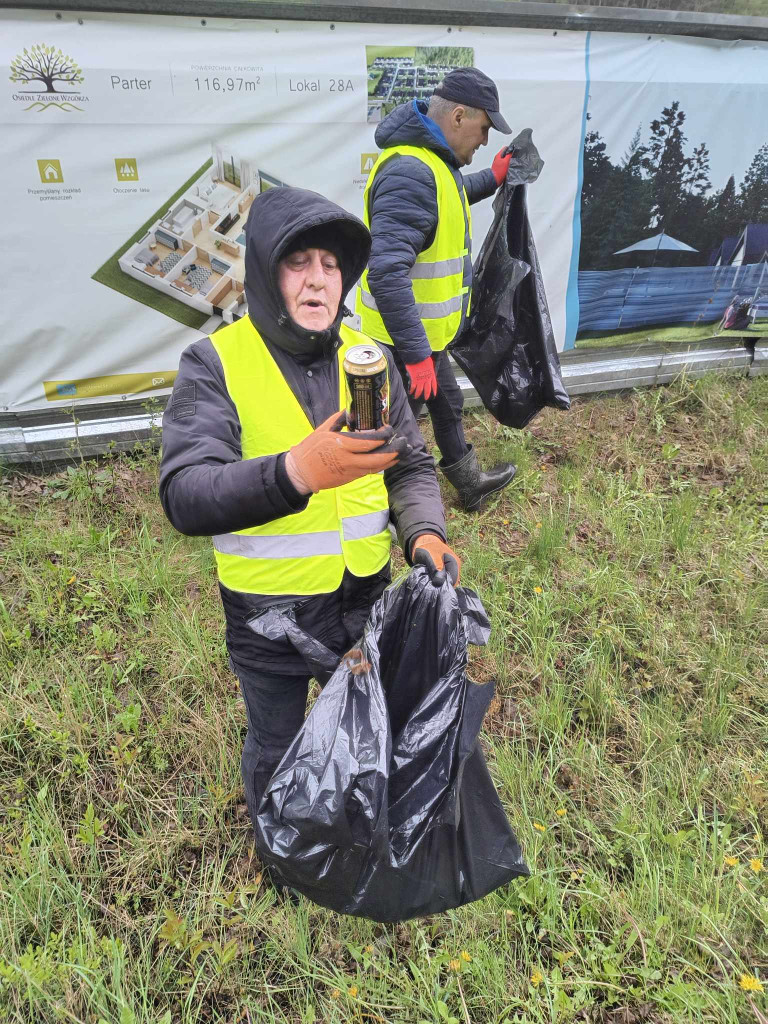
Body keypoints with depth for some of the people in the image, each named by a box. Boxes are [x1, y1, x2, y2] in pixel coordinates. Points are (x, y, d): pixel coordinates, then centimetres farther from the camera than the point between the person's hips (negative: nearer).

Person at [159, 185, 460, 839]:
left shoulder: (368, 356, -3)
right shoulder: (215, 364, -16)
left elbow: (412, 466, 2)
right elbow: (185, 497, -28)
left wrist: (424, 530, -18)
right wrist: (294, 472, -45)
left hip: (365, 597, 4)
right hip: (269, 614, -3)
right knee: (276, 749, 21)